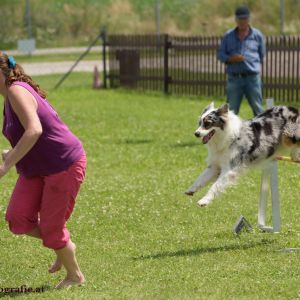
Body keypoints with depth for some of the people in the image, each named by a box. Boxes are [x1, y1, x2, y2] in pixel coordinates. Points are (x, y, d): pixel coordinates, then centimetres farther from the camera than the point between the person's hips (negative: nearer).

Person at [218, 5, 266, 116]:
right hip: (234, 78, 1)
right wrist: (231, 59, -10)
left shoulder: (257, 35, 6)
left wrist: (253, 64, 6)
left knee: (257, 108, 1)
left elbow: (262, 54, 16)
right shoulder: (228, 36, 8)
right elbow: (220, 54, 7)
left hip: (252, 78, -1)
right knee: (231, 110, 1)